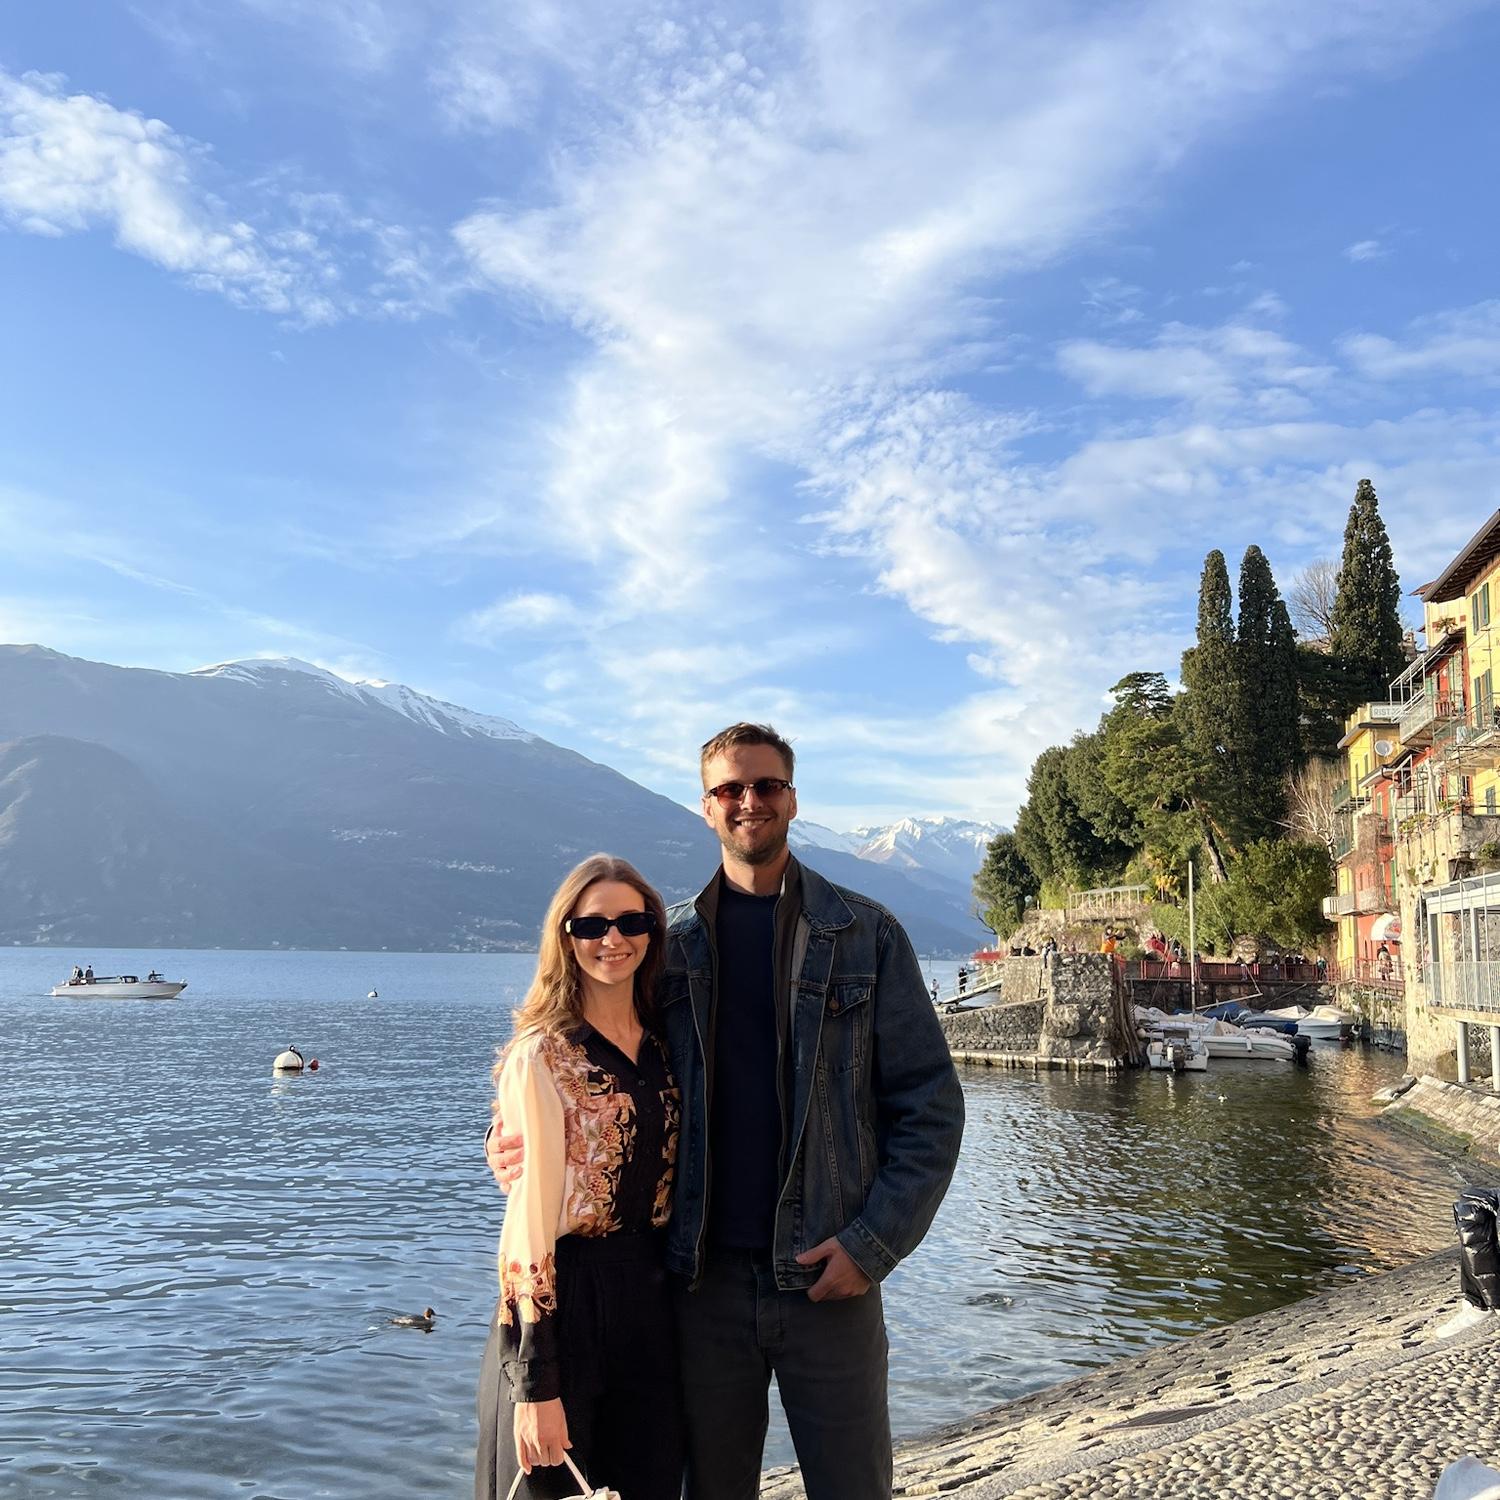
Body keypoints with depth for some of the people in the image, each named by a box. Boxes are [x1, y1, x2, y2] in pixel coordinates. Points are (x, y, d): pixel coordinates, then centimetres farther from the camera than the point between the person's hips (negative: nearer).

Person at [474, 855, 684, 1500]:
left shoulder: (661, 1049, 7)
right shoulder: (542, 1058, -11)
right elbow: (529, 1221, -15)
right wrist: (534, 1386, -17)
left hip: (651, 1303, 6)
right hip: (565, 1306, -6)